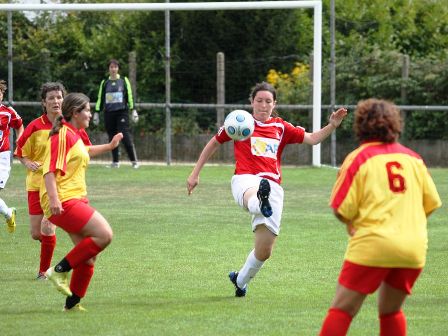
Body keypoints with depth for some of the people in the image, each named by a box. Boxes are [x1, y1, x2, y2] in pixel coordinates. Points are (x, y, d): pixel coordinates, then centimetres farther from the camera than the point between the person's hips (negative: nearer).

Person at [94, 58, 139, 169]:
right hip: (109, 113, 3)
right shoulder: (104, 83, 12)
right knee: (112, 138, 3)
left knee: (125, 136, -13)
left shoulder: (124, 81, 7)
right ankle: (115, 162, 10)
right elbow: (100, 98, 15)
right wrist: (97, 113, 12)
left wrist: (133, 110, -1)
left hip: (122, 111, -3)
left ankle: (134, 161, -11)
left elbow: (129, 96, 5)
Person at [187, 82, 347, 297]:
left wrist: (332, 126, -7)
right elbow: (214, 143, 22)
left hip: (273, 186, 3)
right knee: (253, 195, -45)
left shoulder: (281, 128, 18)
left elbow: (312, 139, 10)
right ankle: (261, 202, -83)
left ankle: (240, 280, 27)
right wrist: (195, 174, 19)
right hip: (245, 180, -3)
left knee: (264, 251, 0)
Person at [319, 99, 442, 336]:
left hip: (373, 245, -5)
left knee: (341, 310, 1)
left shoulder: (359, 158, -3)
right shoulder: (413, 158, 10)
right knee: (391, 311, 20)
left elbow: (341, 209, -7)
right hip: (413, 247, 5)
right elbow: (431, 203, 14)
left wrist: (351, 224, 14)